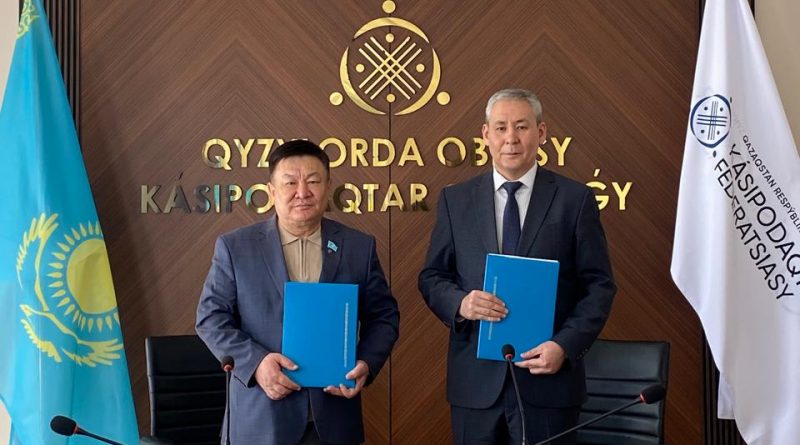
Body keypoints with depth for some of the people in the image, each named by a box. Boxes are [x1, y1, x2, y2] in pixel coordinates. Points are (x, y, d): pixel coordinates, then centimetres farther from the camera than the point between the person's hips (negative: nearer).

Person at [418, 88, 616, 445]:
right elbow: (432, 277, 8)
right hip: (475, 381, 2)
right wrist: (460, 303, -13)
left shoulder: (575, 199, 1)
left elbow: (599, 285, 0)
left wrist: (565, 345, -14)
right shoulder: (455, 200, 7)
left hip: (548, 378, -1)